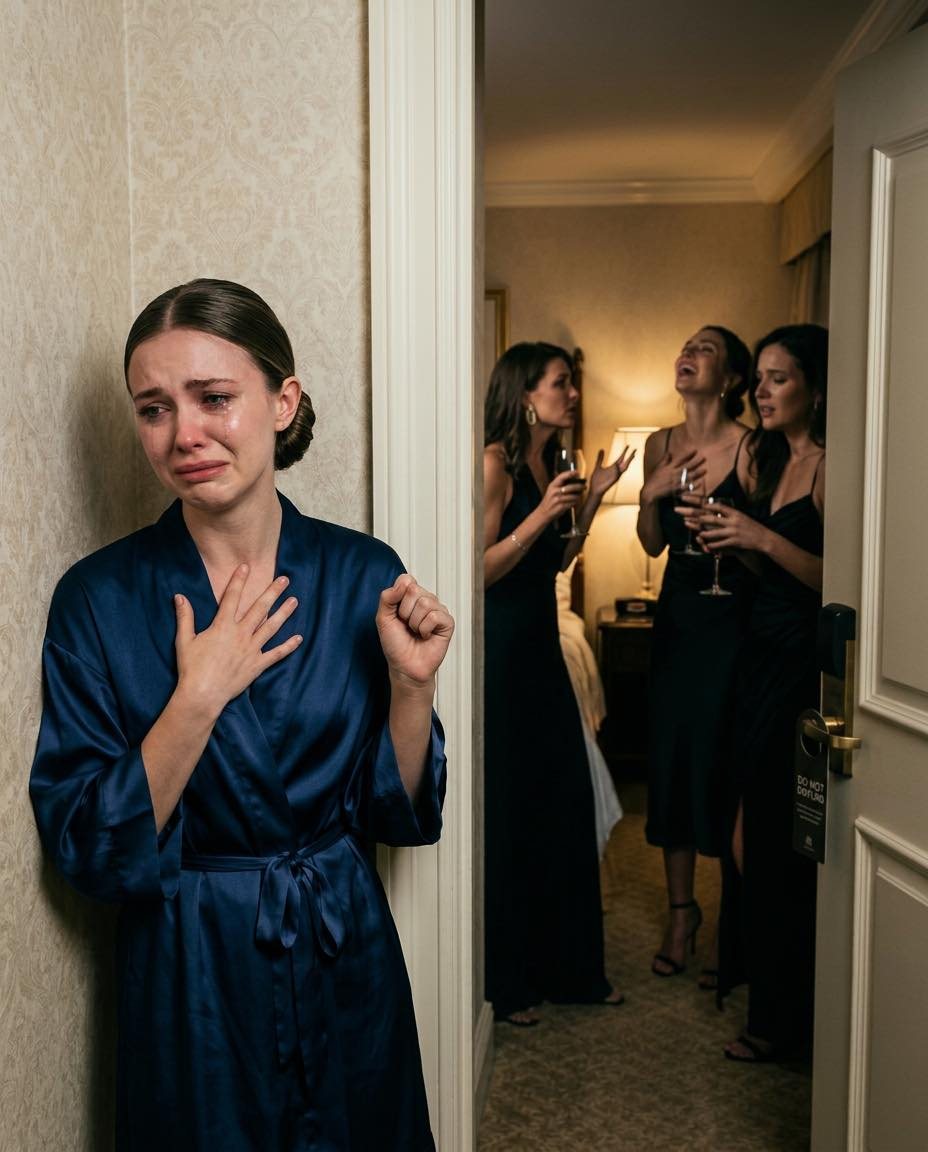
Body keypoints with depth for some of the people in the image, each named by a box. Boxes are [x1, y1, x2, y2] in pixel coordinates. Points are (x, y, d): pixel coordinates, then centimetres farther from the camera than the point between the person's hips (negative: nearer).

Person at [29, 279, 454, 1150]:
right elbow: (89, 853, -14)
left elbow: (396, 812, -1)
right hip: (191, 981, -2)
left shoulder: (363, 575, -8)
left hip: (347, 969, 3)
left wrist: (411, 684, -18)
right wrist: (198, 699, -24)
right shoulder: (99, 597, -12)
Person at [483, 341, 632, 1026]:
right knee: (507, 813, 1)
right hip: (501, 654, -9)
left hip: (542, 649, 9)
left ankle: (570, 967, 28)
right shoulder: (495, 462, -13)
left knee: (566, 802, 13)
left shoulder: (549, 462, 11)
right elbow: (481, 569, -17)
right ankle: (504, 982, 18)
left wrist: (593, 498, 9)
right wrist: (541, 514, -24)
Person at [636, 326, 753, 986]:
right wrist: (650, 494, -7)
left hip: (734, 617, -5)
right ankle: (682, 911, 25)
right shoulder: (662, 446, 7)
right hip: (677, 615, 5)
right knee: (670, 757, 9)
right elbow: (653, 546, 10)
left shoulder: (749, 447, -10)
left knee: (726, 764, -1)